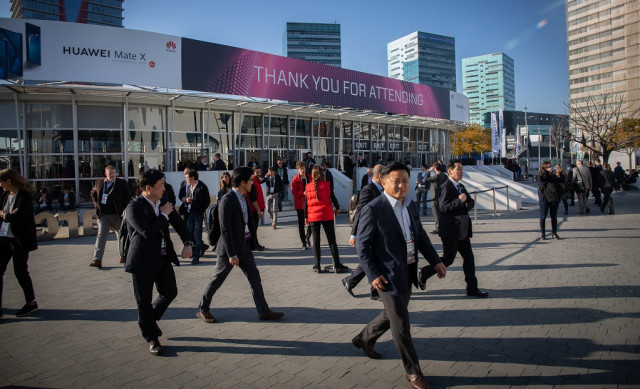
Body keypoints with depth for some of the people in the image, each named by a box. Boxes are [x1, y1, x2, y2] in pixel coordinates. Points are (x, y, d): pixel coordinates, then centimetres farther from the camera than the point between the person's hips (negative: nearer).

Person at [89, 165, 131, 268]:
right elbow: (93, 193, 23)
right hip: (103, 215, 1)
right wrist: (96, 204, 8)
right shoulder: (99, 183, 6)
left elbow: (128, 197, -1)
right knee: (101, 236, -7)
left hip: (117, 215, -1)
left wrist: (125, 211, -10)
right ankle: (97, 260, -10)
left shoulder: (122, 183, -3)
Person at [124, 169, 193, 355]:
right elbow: (148, 232, -27)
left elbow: (180, 224, 10)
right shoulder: (134, 207, -16)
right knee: (144, 301, 6)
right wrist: (163, 215, -16)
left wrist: (187, 243, -6)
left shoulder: (163, 204, 5)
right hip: (143, 260, -6)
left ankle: (149, 320, 41)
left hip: (163, 258, 7)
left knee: (170, 292, 13)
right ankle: (152, 338, 23)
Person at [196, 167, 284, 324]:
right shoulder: (227, 201, -21)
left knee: (254, 277, 8)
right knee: (217, 280, 7)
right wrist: (232, 255, -23)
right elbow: (225, 230, -23)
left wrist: (247, 233, 10)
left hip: (243, 246, 8)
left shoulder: (243, 198, 6)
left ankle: (264, 311, 15)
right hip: (230, 248, -8)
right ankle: (202, 309, 27)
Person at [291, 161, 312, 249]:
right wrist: (303, 193, -21)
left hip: (309, 203, 3)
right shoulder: (295, 180, -4)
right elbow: (294, 192, -8)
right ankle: (304, 243, 12)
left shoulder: (310, 178, 6)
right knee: (301, 224, 3)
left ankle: (307, 238, 28)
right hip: (300, 204, -2)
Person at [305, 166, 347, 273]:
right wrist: (337, 208, 19)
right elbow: (333, 198, 1)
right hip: (327, 216, -1)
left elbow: (306, 203, 2)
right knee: (332, 240, 4)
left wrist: (306, 217, 11)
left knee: (316, 241, 7)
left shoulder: (308, 187, 1)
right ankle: (337, 265, 4)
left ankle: (317, 266, 7)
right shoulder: (327, 184, -4)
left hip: (313, 216, 2)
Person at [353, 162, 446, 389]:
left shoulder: (411, 206, 6)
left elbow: (421, 236, 15)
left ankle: (364, 338, 48)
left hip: (407, 273, 8)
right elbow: (362, 246, -14)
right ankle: (413, 371, 22)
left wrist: (435, 261, 8)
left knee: (392, 315, 24)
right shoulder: (373, 210, -17)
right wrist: (373, 275, -19)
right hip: (388, 276, -8)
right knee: (401, 326, 3)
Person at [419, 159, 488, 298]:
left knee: (469, 258, 10)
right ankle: (424, 273, 17)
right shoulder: (445, 187, -14)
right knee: (448, 259, -2)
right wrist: (459, 201, -24)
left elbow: (471, 202, 13)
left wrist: (465, 206, -7)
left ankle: (472, 288, 18)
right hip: (451, 230, -9)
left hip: (463, 230, 9)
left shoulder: (461, 187, 16)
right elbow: (443, 207, -22)